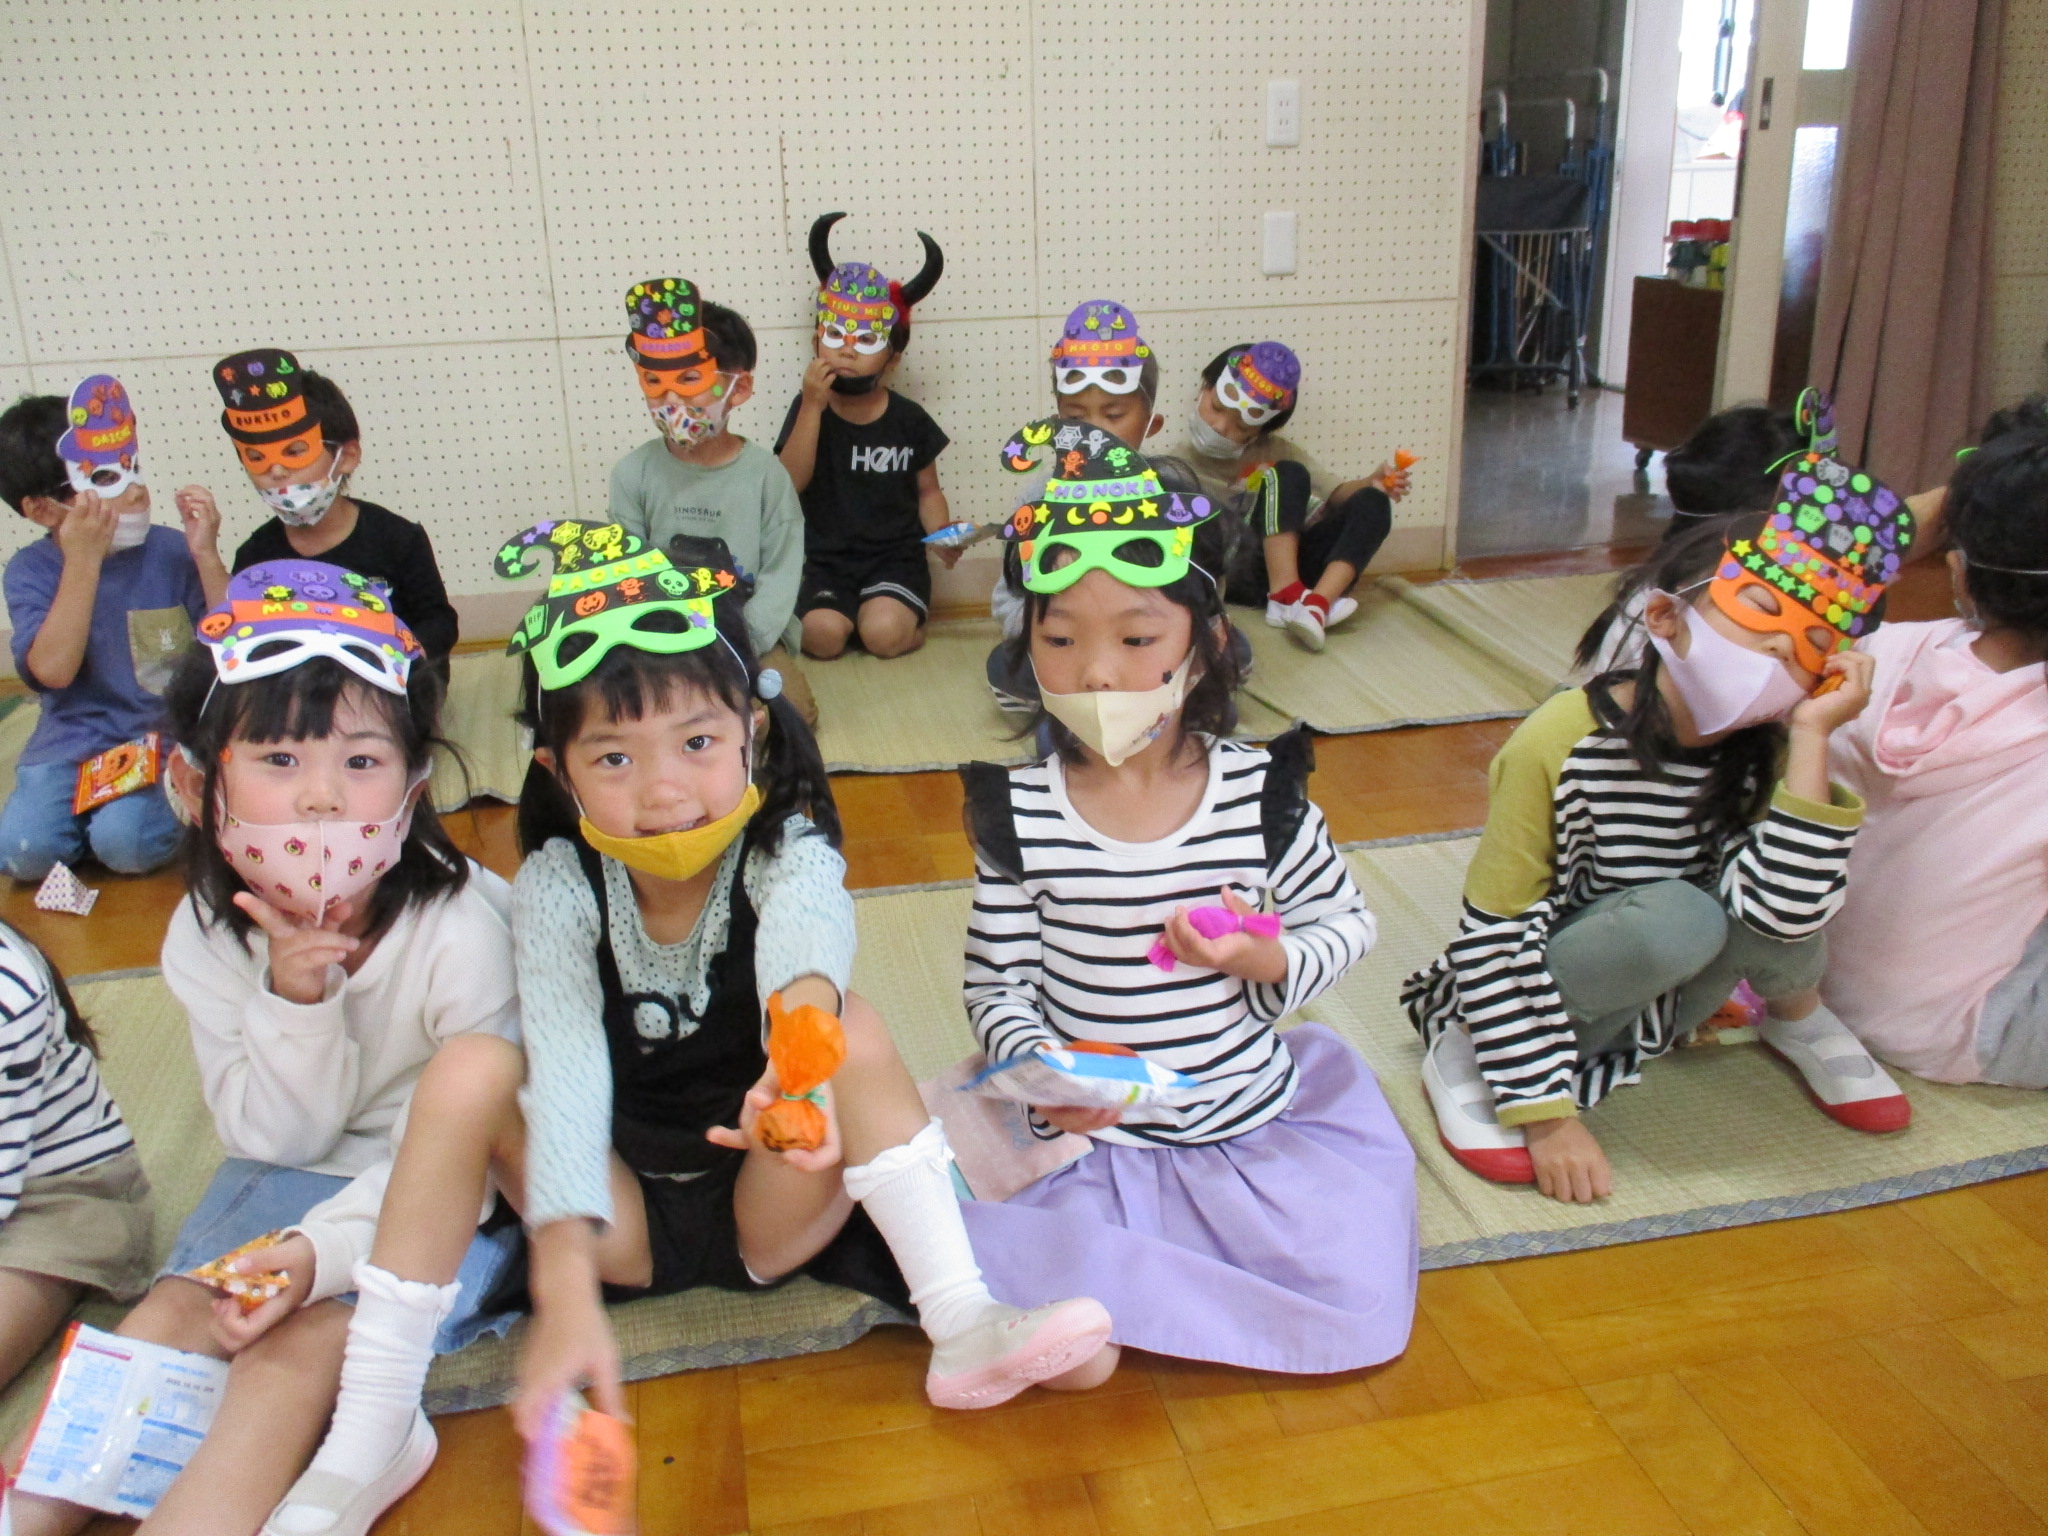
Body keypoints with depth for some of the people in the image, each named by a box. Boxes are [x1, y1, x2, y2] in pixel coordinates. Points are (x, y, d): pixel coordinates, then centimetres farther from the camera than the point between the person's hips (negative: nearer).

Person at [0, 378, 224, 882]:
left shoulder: (171, 551, -2)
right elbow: (53, 670, -18)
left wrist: (206, 556, -16)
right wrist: (83, 561, -20)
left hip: (169, 736, -1)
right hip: (72, 744, 1)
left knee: (126, 842, -26)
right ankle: (90, 814, 10)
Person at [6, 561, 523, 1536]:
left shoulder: (460, 932, -26)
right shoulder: (208, 935, -11)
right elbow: (280, 1139, -8)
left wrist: (325, 1248, -30)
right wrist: (294, 1005, -25)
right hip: (298, 1168, 6)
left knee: (300, 1342, -22)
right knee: (167, 1320, -9)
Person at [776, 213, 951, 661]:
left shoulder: (909, 419, 2)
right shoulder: (807, 408, 2)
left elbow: (928, 491, 11)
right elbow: (789, 483, -12)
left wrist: (942, 534, -10)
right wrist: (812, 407, -19)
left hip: (895, 557, 0)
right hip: (826, 560, 0)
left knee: (885, 633, -26)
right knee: (824, 634, -26)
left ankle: (913, 613, 7)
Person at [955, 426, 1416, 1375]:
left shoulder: (1260, 793, -7)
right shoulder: (1022, 815, -7)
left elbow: (1346, 922, 3)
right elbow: (997, 987, -3)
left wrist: (1266, 959, -17)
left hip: (1255, 1120, 1)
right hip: (1091, 1136, -1)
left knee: (1360, 1296, -17)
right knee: (966, 1255, -24)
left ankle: (1112, 1281, 3)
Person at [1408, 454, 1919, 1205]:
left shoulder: (1769, 753, -12)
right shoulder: (1561, 744, -25)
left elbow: (1782, 913, -28)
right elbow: (1495, 938, -21)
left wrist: (1811, 739, -30)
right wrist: (1546, 1112, -22)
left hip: (1655, 1002, 4)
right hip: (1530, 1005, -4)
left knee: (1760, 894, -24)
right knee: (1678, 916, -32)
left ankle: (1797, 1017, 10)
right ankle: (1466, 1054, -11)